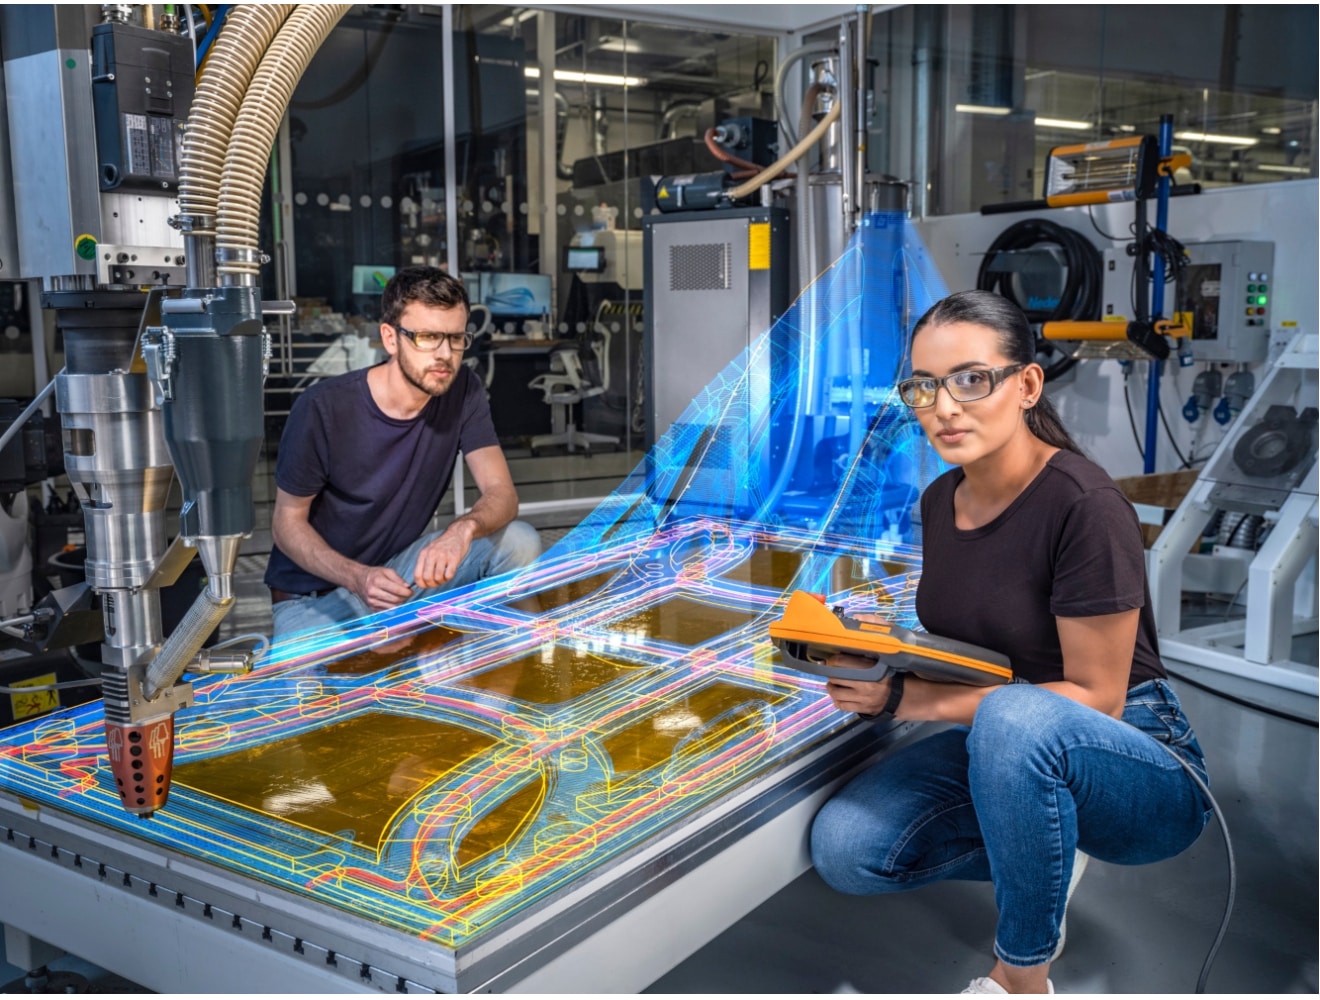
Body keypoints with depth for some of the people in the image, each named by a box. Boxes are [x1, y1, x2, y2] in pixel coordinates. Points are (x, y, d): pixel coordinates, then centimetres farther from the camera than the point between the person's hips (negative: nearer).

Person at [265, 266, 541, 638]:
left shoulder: (462, 391, -9)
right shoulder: (323, 408, -20)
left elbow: (502, 493, -13)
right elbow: (288, 521, -12)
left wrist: (463, 529, -38)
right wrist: (359, 578, -30)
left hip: (403, 566, 4)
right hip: (315, 591, -3)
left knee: (520, 541, -18)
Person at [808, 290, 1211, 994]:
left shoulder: (1085, 506, -22)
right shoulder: (941, 500, 1)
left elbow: (1095, 699, -21)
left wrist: (909, 698, -26)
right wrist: (876, 661, -10)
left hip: (1139, 769, -6)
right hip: (1009, 751, 7)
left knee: (1017, 717, -40)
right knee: (843, 849, -14)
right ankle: (1044, 857, 10)